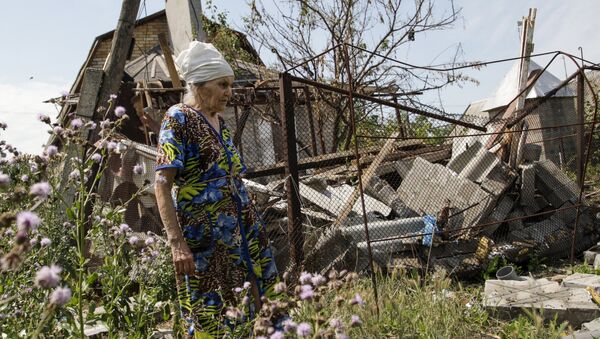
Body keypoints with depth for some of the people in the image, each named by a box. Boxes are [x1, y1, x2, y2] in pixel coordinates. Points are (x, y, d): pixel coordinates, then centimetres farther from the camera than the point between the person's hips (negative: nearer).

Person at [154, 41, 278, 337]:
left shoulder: (219, 122, 14)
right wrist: (176, 242, -22)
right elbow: (162, 184, -14)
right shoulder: (178, 118, -8)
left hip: (241, 226, 8)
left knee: (253, 304, 13)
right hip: (204, 234, -7)